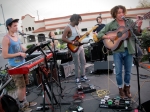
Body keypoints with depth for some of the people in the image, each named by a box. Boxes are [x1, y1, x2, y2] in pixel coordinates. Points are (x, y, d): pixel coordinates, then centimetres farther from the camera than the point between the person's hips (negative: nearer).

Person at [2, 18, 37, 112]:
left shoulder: (16, 36, 9)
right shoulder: (6, 39, -16)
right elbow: (5, 55, -19)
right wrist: (19, 54, -20)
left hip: (22, 64, 8)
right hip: (15, 66, -8)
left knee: (24, 84, 16)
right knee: (21, 86, 1)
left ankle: (25, 102, 33)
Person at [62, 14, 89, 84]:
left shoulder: (76, 26, 12)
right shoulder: (68, 28, -14)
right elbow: (63, 38, -19)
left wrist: (84, 35, 7)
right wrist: (73, 42, -21)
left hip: (80, 46, 9)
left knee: (83, 62, 12)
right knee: (77, 64, -1)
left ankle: (83, 76, 24)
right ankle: (77, 78, 14)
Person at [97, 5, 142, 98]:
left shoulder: (130, 22, 5)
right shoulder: (111, 24, -1)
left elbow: (137, 33, 7)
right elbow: (100, 34, 0)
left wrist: (139, 27, -14)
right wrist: (109, 37, -17)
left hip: (129, 50, 2)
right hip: (117, 51, -2)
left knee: (128, 71, 12)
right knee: (118, 72, 4)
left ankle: (127, 88, 32)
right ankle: (120, 89, 24)